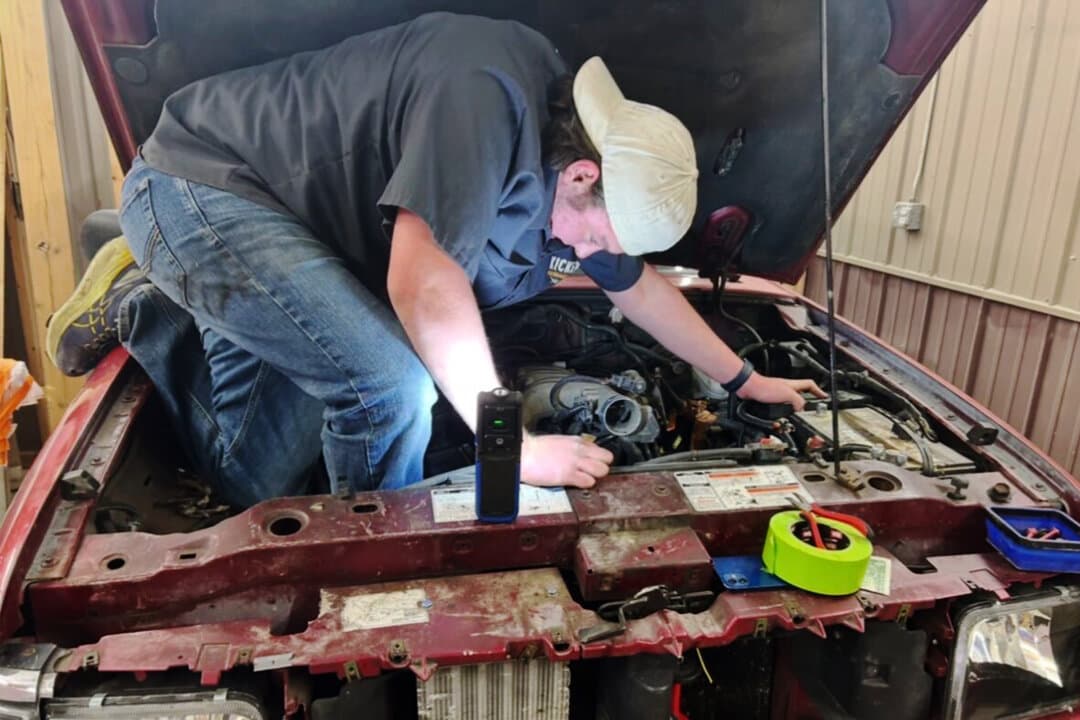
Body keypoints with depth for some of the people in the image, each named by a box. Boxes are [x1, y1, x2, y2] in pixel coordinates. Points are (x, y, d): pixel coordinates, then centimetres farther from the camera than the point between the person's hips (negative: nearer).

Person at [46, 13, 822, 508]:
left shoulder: (566, 147, 1)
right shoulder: (490, 92, -28)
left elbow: (640, 288, 12)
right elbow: (423, 283, -34)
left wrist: (745, 379, 21)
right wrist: (515, 445, -25)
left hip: (282, 212, 8)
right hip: (199, 182, -8)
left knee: (259, 485, 8)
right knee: (392, 383, -24)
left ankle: (148, 307, 22)